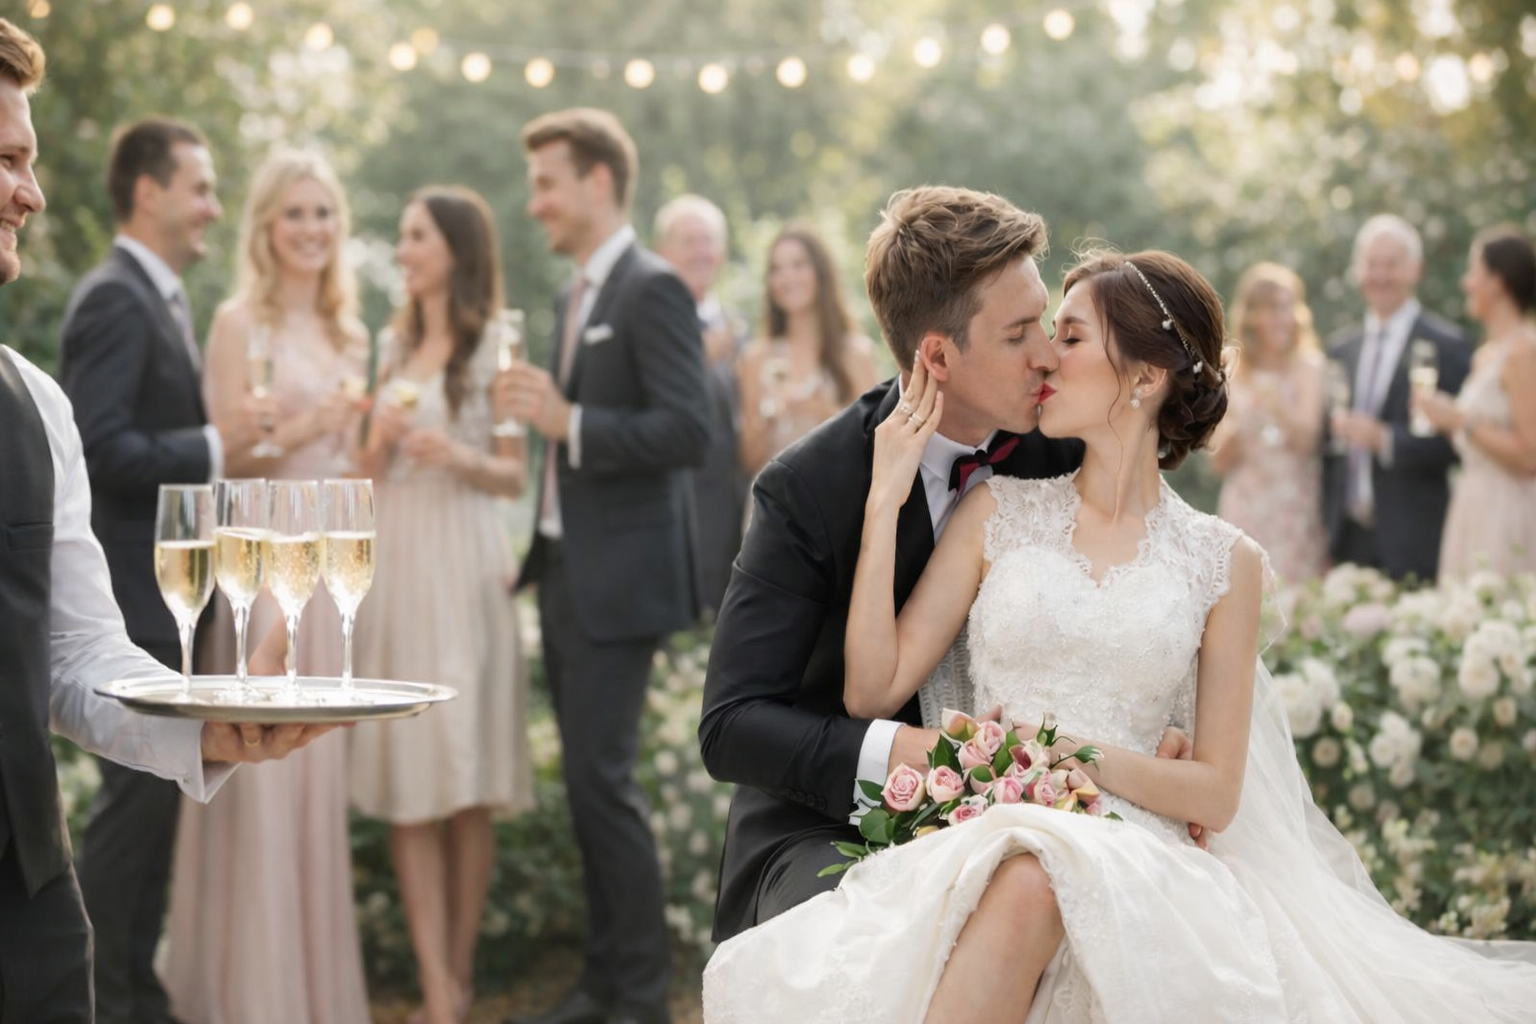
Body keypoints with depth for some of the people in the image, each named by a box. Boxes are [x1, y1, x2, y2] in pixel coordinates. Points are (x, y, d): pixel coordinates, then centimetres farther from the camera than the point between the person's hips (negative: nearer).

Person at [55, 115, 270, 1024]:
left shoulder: (162, 299, 15)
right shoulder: (114, 301, -15)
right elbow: (97, 448, -23)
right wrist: (213, 446, -21)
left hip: (164, 591, 10)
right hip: (131, 596, -10)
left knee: (154, 795, 14)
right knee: (137, 795, -4)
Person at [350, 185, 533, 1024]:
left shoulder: (492, 347, 3)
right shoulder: (392, 347, 17)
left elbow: (515, 476, 2)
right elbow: (368, 471, 18)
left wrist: (459, 459, -16)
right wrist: (379, 442, -3)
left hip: (461, 565, -4)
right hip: (390, 564, 4)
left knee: (466, 783, -3)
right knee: (403, 776, -4)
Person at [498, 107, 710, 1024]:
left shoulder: (653, 290, -12)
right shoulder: (578, 297, 16)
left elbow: (689, 432, -20)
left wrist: (567, 421, -24)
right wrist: (542, 552, 18)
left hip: (620, 578, -9)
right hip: (568, 571, 9)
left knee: (602, 776, -8)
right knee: (587, 779, 12)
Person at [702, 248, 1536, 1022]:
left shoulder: (1224, 561, 10)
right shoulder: (998, 514, 13)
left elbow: (1216, 793, 9)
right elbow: (873, 690, 5)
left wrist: (1086, 758, -8)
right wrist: (885, 501, 2)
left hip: (1131, 851, 0)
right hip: (983, 838, 1)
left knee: (1033, 881, -38)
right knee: (1023, 876, -38)